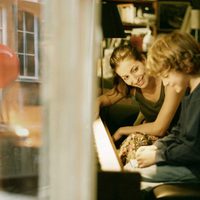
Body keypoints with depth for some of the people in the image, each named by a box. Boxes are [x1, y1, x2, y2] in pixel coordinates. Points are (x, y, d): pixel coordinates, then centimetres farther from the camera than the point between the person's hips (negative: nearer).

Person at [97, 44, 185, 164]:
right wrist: (96, 104, -14)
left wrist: (122, 131, -12)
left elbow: (159, 129, -24)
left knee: (136, 139, -30)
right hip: (150, 136, 5)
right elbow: (107, 98, 11)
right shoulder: (130, 86, -9)